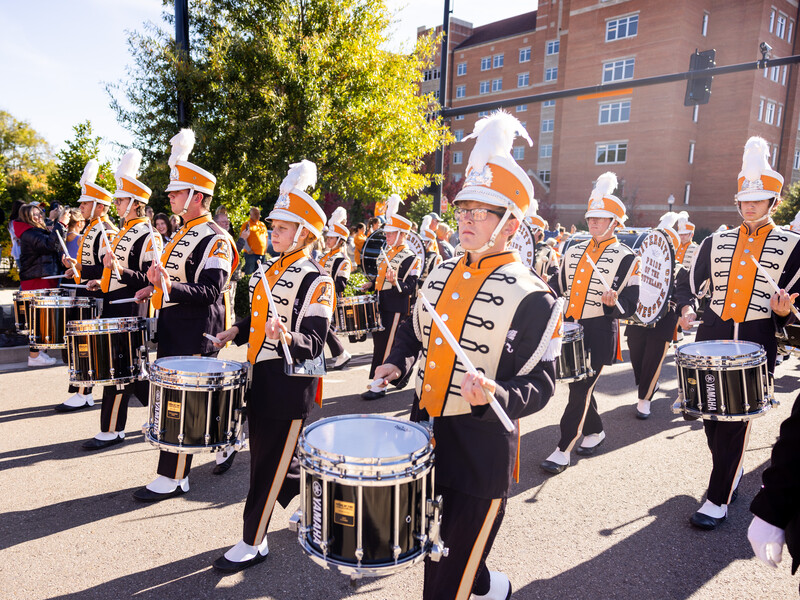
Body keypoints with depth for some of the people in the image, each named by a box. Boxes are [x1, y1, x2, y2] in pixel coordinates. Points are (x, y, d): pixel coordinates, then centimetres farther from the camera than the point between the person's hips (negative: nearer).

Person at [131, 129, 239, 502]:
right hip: (172, 324, 10)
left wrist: (169, 288, -32)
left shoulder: (215, 239, -14)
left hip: (196, 332, -10)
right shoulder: (183, 234, 15)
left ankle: (173, 478, 10)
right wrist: (158, 288, 11)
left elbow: (211, 290, -23)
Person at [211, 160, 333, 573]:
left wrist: (287, 338, -38)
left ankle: (253, 543, 17)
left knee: (269, 460, 2)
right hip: (261, 375, 8)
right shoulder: (268, 271, 10)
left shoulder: (316, 281, -14)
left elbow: (314, 342, -20)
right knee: (271, 453, 19)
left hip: (290, 383, -8)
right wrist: (236, 332, 7)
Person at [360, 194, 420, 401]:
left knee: (385, 345, -7)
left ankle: (378, 386, -1)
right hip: (382, 306, 9)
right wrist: (371, 284, 12)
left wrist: (396, 283, -32)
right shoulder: (387, 253, 16)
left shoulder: (410, 257, -10)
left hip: (397, 309, -9)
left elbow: (411, 287, -15)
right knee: (379, 341, 14)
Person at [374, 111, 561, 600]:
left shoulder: (532, 297, -14)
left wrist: (497, 395, -33)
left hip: (481, 450, -6)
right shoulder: (441, 275, 5)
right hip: (424, 431, 7)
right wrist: (398, 363, 2)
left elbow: (541, 382, -14)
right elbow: (414, 331, 20)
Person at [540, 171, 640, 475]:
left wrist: (613, 302, -28)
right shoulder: (573, 251, 11)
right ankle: (595, 431, 38)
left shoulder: (625, 257, -5)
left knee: (581, 390, -5)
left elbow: (629, 306, -8)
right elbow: (557, 285, 18)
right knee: (577, 385, 15)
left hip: (599, 334, -6)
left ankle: (563, 449, 4)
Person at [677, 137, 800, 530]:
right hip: (712, 338, 3)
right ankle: (732, 468, 36)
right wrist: (686, 310, 0)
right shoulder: (717, 242, 10)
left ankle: (718, 500, 9)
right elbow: (691, 282, 17)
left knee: (736, 421, -3)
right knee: (710, 416, 9)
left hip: (756, 344, -3)